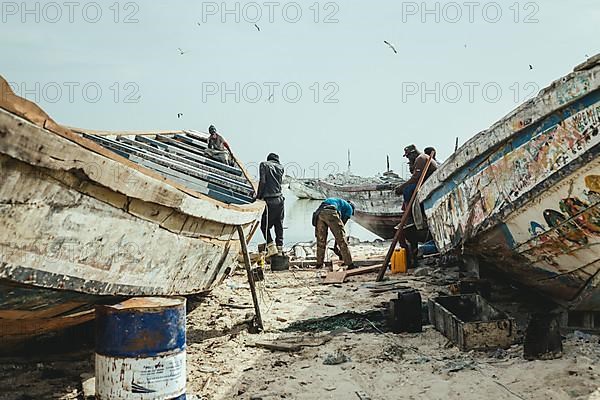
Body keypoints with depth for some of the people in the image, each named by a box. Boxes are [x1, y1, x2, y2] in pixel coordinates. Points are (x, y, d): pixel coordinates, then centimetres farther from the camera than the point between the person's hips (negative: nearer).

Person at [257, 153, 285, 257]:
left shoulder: (264, 165, 0)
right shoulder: (280, 167, 13)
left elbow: (262, 181, -9)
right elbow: (279, 182, 11)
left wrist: (259, 196, -1)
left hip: (269, 200, -5)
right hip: (280, 199, 5)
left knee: (264, 225, 5)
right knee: (279, 226, 10)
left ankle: (272, 248, -6)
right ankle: (280, 249, 9)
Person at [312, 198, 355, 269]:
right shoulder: (349, 208, 27)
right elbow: (342, 224, 18)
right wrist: (336, 244, 21)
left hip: (319, 213, 6)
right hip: (331, 213, -6)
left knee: (321, 241, 17)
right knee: (341, 240, 1)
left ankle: (319, 264, 20)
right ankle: (350, 264, -1)